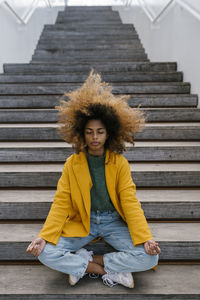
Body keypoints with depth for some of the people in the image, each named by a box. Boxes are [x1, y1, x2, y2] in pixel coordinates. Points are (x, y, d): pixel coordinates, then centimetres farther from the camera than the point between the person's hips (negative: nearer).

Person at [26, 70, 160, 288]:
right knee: (45, 253, -24)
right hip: (82, 222, 1)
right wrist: (44, 236, -20)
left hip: (113, 221, 0)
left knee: (149, 258, -23)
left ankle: (83, 262, -13)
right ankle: (112, 272, -16)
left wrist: (145, 238, -23)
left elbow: (130, 202, -9)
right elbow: (61, 203, -5)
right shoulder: (72, 163, -2)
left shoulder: (120, 163, -4)